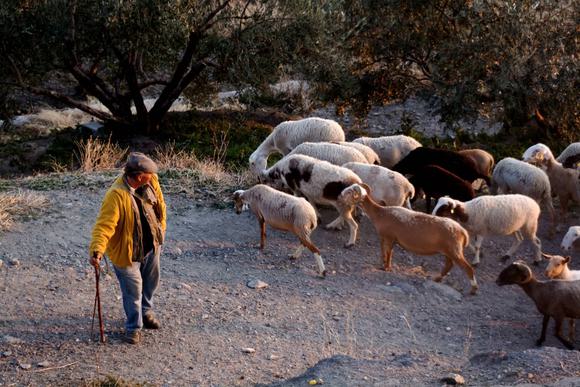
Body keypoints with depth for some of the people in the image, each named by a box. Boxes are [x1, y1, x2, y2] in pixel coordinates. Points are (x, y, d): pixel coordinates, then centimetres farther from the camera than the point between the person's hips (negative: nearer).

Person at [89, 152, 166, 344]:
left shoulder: (151, 181, -12)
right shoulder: (116, 195, -33)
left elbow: (159, 204, 7)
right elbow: (104, 224, -37)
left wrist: (161, 230, 16)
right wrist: (96, 250, -48)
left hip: (151, 246, 7)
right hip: (127, 252, -7)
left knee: (150, 283, 26)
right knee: (133, 291, 7)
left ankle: (146, 312, 52)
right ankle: (134, 327, 29)